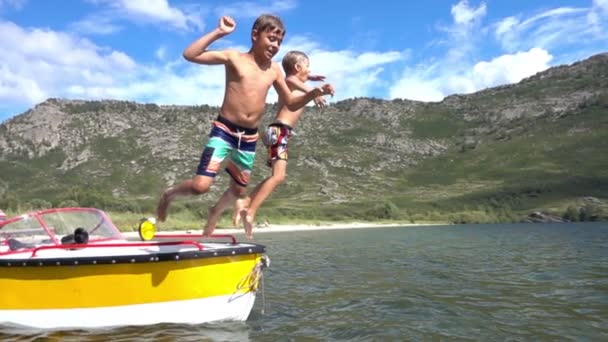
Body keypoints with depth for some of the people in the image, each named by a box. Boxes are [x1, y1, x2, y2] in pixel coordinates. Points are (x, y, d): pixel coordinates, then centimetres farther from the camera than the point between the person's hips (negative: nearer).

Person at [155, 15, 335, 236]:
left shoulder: (274, 70, 8)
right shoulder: (234, 57, -5)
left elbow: (291, 104, 14)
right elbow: (190, 55, -14)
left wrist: (313, 94, -2)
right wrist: (219, 32, -19)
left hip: (249, 137, 5)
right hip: (224, 130, -5)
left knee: (239, 191, 17)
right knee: (200, 186, -16)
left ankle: (214, 213, 49)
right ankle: (169, 194, 17)